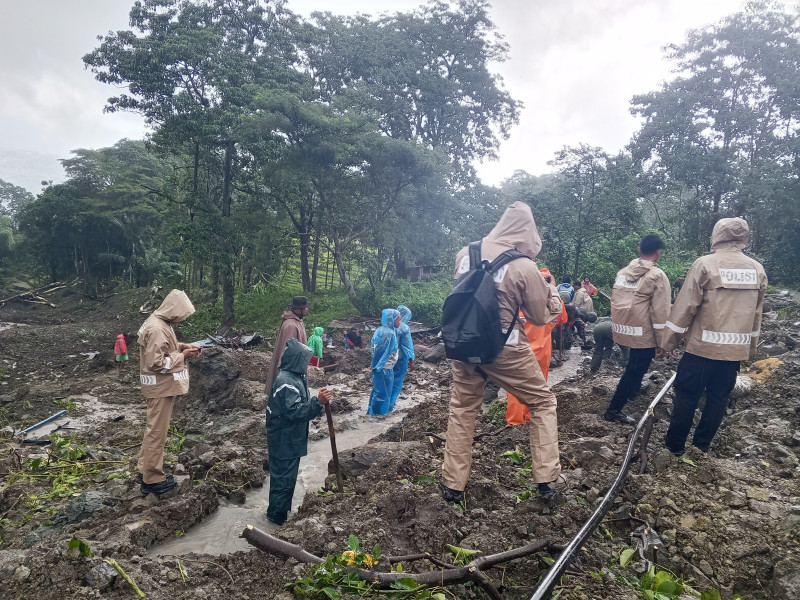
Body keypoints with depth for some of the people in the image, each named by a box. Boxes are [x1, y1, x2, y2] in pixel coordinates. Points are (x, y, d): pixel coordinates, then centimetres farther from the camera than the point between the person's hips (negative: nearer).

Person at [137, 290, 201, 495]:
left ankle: (146, 468, 35)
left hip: (162, 385, 11)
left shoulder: (160, 322, 6)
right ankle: (152, 480, 14)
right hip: (161, 386, -11)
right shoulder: (157, 329, -25)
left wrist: (182, 346, 4)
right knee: (157, 431, 1)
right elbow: (156, 363, -27)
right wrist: (182, 356, -19)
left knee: (154, 429, 21)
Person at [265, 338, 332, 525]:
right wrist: (318, 402, -35)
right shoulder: (286, 381, -25)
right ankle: (276, 516, 18)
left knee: (288, 476, 21)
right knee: (283, 478, 3)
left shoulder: (295, 377, 8)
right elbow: (295, 412, -30)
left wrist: (318, 401, 9)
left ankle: (283, 509, 36)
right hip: (284, 441, -10)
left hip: (291, 440, 10)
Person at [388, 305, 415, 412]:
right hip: (400, 358, -5)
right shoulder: (405, 328, -15)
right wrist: (411, 361, -9)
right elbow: (408, 345, -14)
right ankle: (390, 404, 10)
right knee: (397, 381, 7)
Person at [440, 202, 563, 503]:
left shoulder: (465, 253, -2)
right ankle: (545, 481, 21)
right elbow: (540, 317, -2)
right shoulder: (525, 267, -13)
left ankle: (453, 485, 26)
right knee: (542, 402, 18)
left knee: (462, 409, 20)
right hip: (505, 349, -3)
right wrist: (550, 297, 14)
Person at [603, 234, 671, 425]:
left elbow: (615, 301, 14)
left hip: (621, 329, 7)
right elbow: (660, 312, -13)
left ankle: (634, 388, 47)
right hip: (643, 334, -6)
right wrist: (664, 341, -8)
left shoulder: (623, 272, 8)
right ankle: (614, 410, 4)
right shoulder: (657, 275, -11)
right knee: (634, 370, 3)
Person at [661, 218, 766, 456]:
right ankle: (701, 447, 21)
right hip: (736, 349, 5)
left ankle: (674, 447, 11)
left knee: (687, 396, 4)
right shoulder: (757, 269, 6)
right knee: (718, 398, 13)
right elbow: (757, 313, 13)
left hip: (703, 346, -4)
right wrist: (752, 348, 22)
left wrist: (668, 342, -5)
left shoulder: (705, 264, -10)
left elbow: (685, 307, -11)